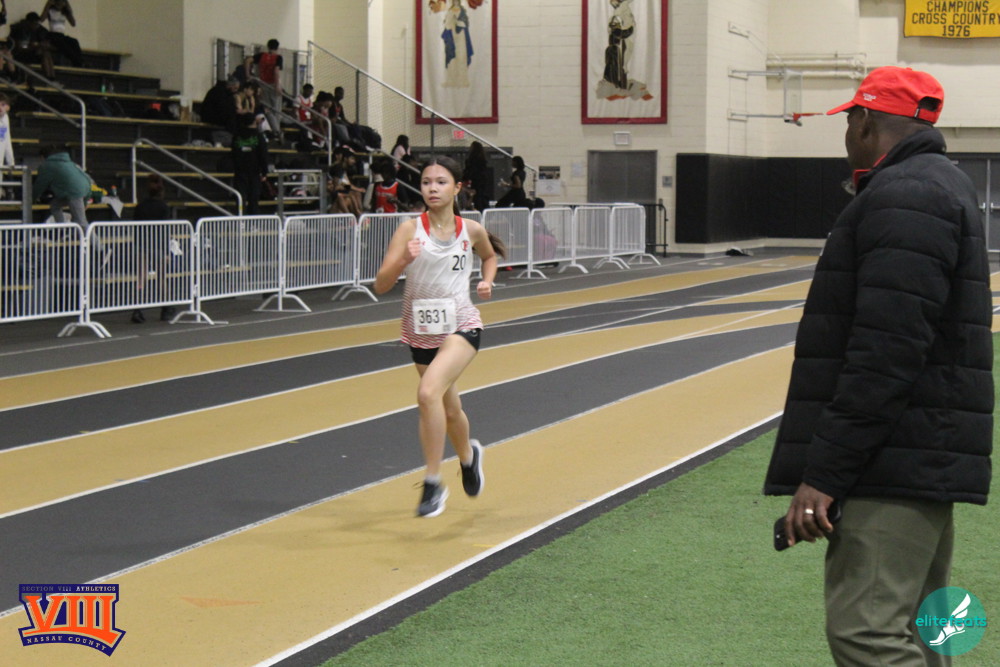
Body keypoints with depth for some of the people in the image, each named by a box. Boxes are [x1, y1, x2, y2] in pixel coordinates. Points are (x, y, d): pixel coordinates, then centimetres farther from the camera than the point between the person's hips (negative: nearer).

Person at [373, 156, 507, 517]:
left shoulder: (471, 230, -3)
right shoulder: (410, 229, -8)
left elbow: (489, 256, 22)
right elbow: (381, 285, -15)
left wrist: (487, 281, 3)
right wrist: (403, 261, -33)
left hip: (461, 327, -2)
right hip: (421, 331, 2)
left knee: (428, 392, -26)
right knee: (449, 410, 17)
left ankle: (433, 483, -16)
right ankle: (468, 455, 51)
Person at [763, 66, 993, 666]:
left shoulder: (903, 197, -15)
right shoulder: (938, 187, 21)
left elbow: (885, 355, -23)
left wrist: (824, 473, -22)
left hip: (901, 466, -11)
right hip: (924, 460, 11)